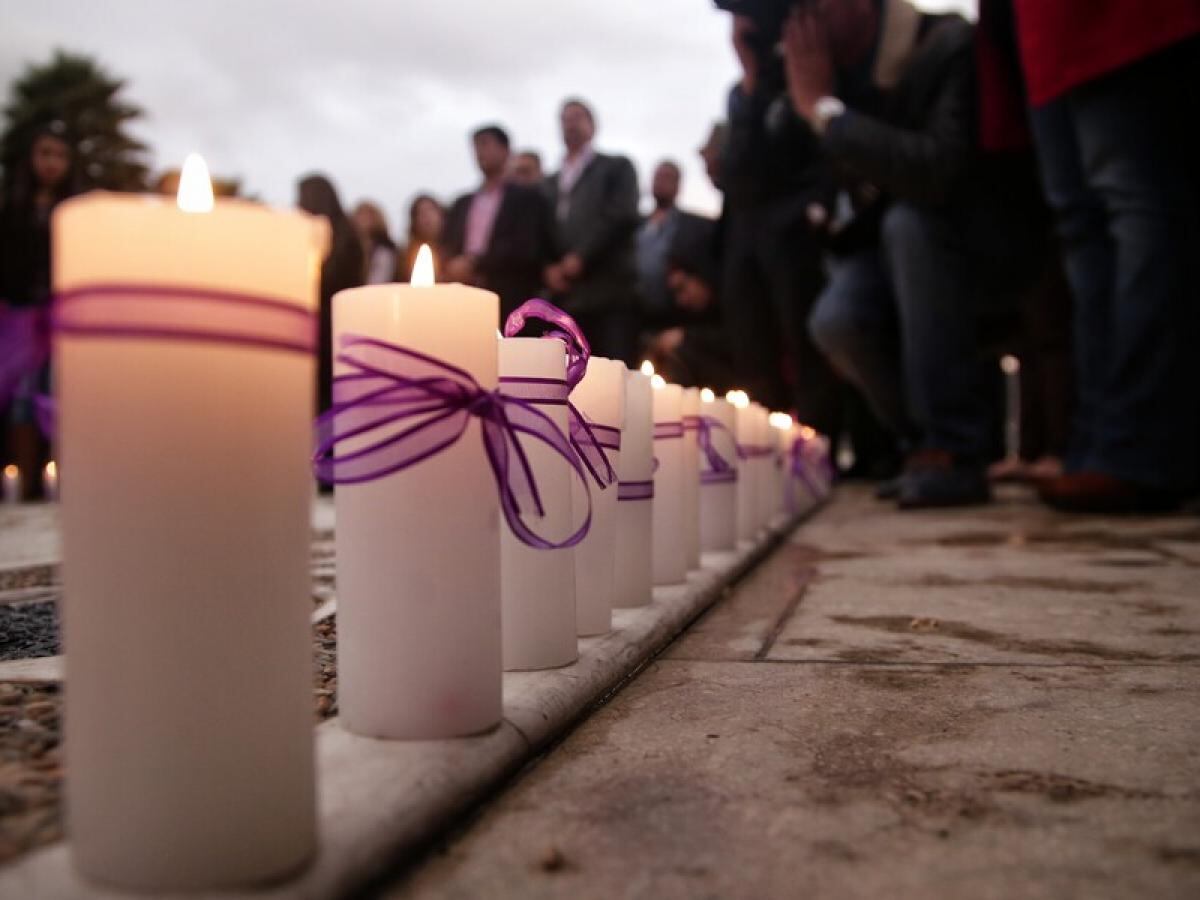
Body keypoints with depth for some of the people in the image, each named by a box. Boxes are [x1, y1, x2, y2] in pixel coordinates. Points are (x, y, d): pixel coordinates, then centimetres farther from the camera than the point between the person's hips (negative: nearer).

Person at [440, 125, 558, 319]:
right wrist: (457, 269, -6)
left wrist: (474, 263, -11)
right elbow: (447, 250, 17)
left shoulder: (528, 198, 5)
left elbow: (525, 248, -9)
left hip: (510, 306, -4)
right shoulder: (462, 204, 22)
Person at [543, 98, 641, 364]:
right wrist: (549, 267, -4)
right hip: (565, 295, 4)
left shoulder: (616, 167, 14)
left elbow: (622, 216, -3)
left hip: (609, 289, -4)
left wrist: (580, 258, -10)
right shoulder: (550, 182, 28)